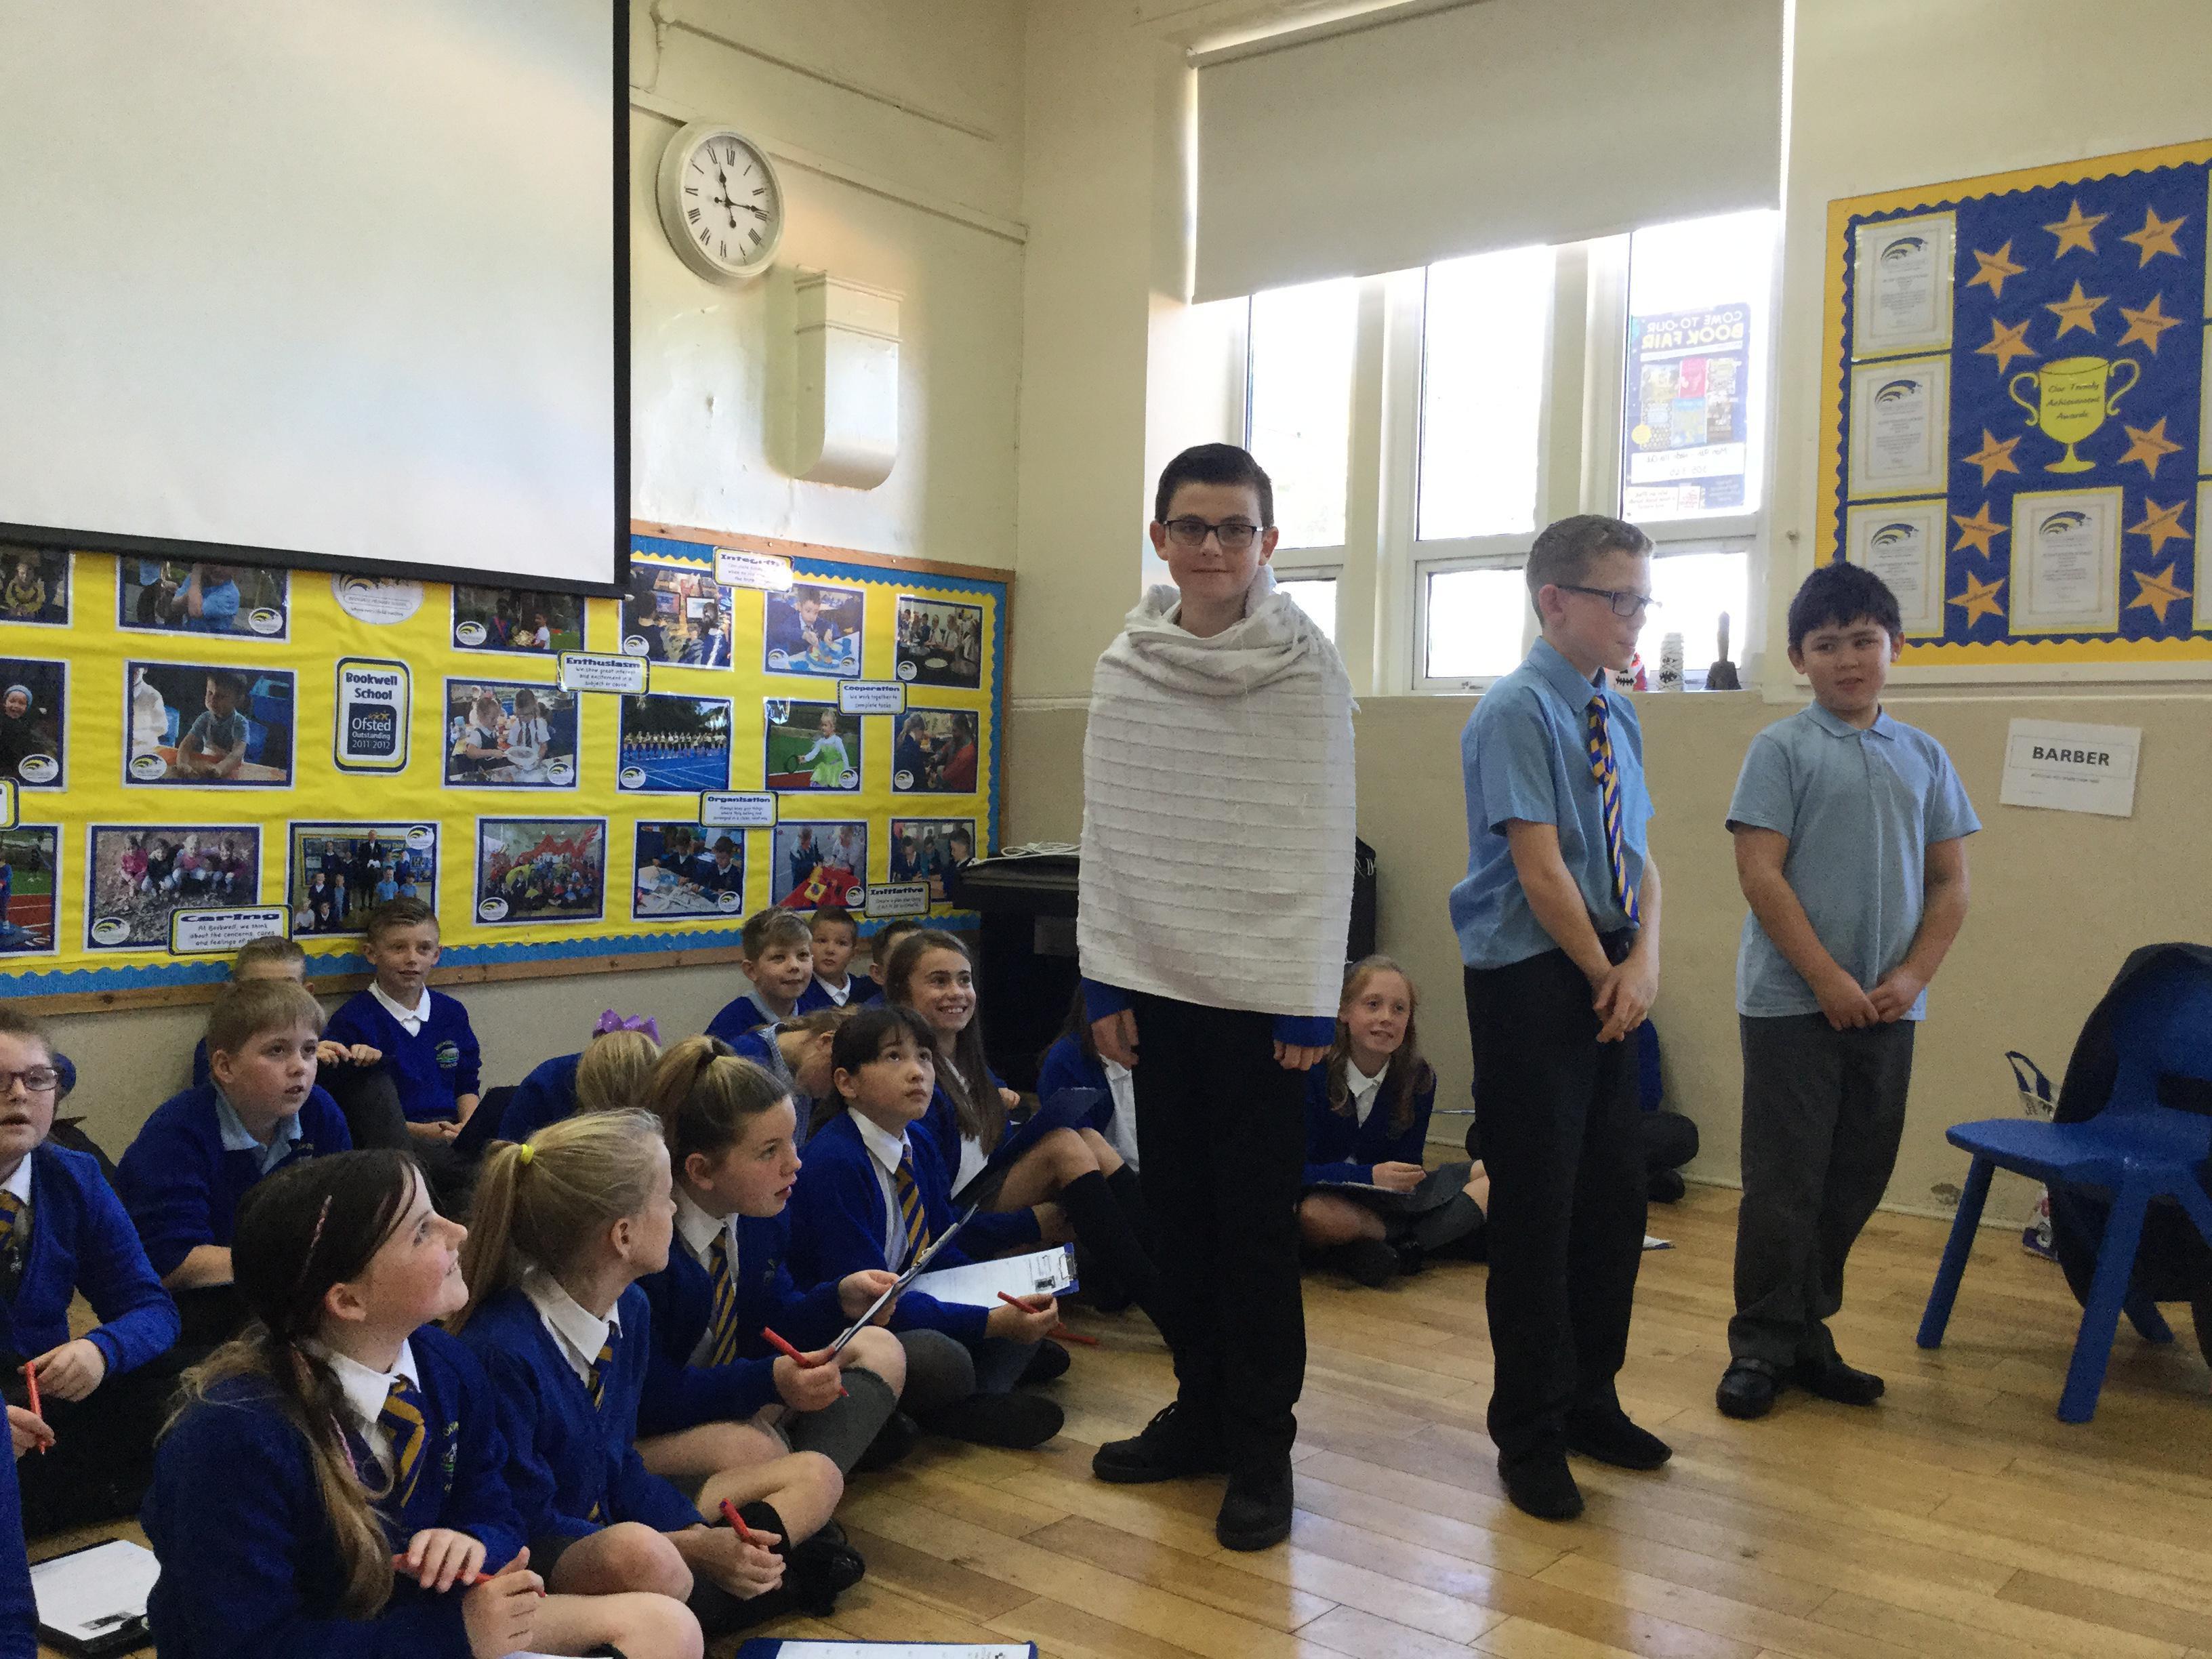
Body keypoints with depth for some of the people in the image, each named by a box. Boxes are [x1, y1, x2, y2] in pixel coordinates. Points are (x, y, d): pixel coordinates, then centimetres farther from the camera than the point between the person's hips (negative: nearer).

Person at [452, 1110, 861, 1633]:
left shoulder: (630, 1310, 0)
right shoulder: (501, 1350, -26)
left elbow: (620, 1462, 8)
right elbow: (528, 1524, -20)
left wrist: (703, 1539, -9)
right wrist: (692, 1550, -20)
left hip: (608, 1520, 9)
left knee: (815, 1476, 10)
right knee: (639, 1556, -43)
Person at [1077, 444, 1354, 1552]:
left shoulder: (1307, 671, -6)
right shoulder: (1125, 667, 4)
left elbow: (1324, 843, -7)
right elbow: (1106, 830, 5)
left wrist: (1313, 1002, -10)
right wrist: (1104, 977, 2)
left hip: (1261, 985, -4)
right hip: (1156, 980, 4)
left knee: (1257, 1220, 2)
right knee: (1178, 1208, 12)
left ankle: (1261, 1448, 15)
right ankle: (1201, 1409, 27)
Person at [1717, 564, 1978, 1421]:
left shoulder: (1924, 756, 9)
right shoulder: (1782, 749, -4)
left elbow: (1950, 882, 9)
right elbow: (1760, 873, -11)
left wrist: (1911, 977, -4)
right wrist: (1829, 980, -14)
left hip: (1887, 1006, 5)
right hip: (1792, 1003, -5)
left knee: (1858, 1177, 12)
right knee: (1785, 1181, 0)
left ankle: (1808, 1331, 26)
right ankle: (1762, 1344, 12)